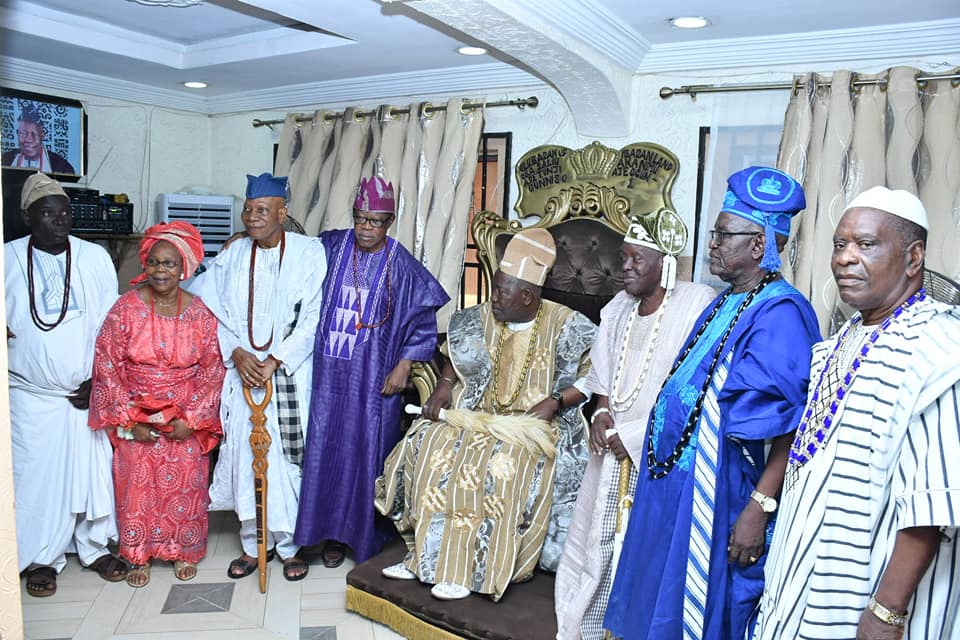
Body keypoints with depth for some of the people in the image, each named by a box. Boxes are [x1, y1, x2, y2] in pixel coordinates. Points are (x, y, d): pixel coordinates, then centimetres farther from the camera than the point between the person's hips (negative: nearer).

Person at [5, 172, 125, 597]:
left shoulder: (95, 258, -1)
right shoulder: (8, 259, -2)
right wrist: (6, 331, -11)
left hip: (87, 392, 0)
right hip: (31, 395, 0)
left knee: (93, 470, 8)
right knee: (36, 477, 7)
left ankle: (94, 546, 27)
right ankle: (43, 558, 26)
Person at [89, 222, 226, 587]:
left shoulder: (200, 313, -6)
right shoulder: (126, 309, -8)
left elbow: (212, 369, -4)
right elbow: (107, 366, -7)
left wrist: (191, 418, -10)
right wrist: (129, 420, -10)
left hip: (185, 418, 0)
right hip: (135, 417, 0)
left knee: (185, 484, 7)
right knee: (136, 484, 6)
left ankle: (183, 551, 27)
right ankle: (139, 555, 26)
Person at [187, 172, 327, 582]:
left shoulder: (308, 252, -3)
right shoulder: (231, 255, 7)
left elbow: (313, 317, -8)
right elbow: (212, 310, 7)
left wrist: (274, 362, -13)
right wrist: (236, 353, -9)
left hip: (289, 374, -3)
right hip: (242, 372, 3)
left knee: (288, 457, 1)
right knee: (244, 455, 6)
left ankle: (290, 544, 17)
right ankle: (253, 544, 22)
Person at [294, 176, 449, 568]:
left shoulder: (401, 266, -6)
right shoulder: (331, 248, 0)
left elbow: (424, 319, -5)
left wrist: (403, 367, -9)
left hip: (374, 379, -2)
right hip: (331, 372, 3)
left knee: (368, 450, 5)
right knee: (327, 448, 7)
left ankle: (368, 534, 22)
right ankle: (333, 532, 24)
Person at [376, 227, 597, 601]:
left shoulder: (564, 326, -9)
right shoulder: (483, 319, 4)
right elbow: (456, 356, 20)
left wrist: (555, 401, -19)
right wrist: (444, 385, 3)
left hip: (534, 424, -5)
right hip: (481, 414, 5)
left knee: (497, 466, -31)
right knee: (429, 447, -17)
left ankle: (468, 570, -17)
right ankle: (427, 555, -7)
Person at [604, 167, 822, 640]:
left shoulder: (780, 313, -19)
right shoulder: (724, 304, 9)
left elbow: (791, 429, -23)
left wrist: (759, 508, -25)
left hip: (717, 495, -9)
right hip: (674, 486, 9)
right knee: (659, 601, 21)